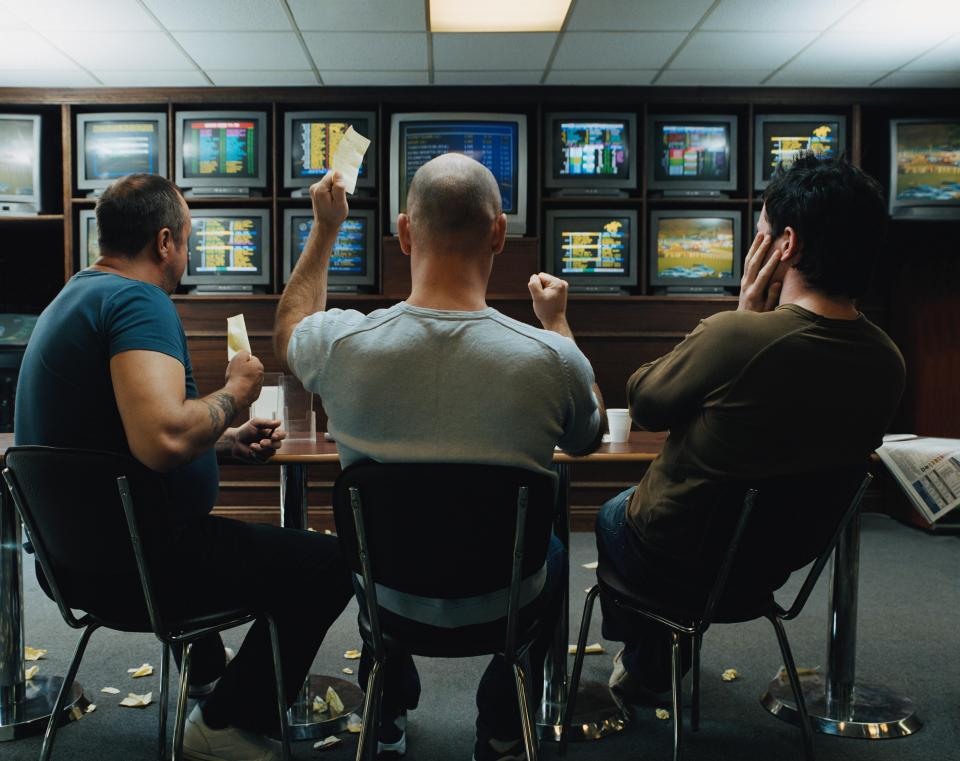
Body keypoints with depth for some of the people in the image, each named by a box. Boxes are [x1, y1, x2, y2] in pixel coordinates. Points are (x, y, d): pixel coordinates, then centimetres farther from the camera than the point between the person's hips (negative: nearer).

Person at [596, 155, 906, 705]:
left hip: (680, 562, -5)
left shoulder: (734, 337, -34)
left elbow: (644, 403, -15)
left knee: (613, 514, 29)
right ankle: (655, 666, 51)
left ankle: (643, 670, 49)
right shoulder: (888, 365, -13)